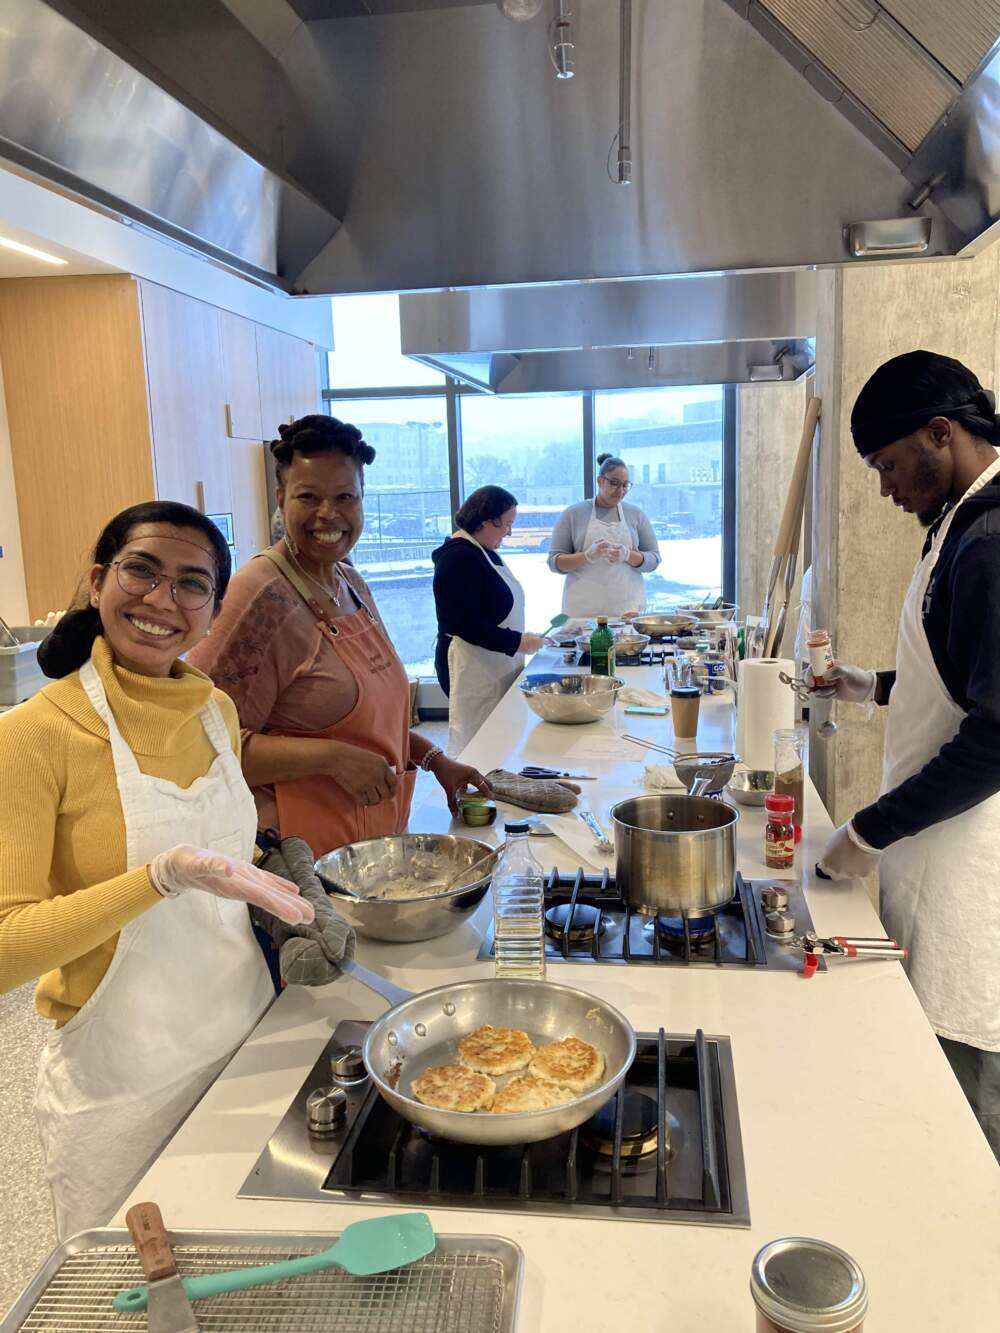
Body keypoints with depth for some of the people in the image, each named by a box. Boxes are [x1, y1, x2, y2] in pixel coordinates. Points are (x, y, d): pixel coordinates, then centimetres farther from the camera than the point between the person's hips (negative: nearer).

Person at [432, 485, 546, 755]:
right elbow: (466, 625, -20)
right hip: (473, 669, -10)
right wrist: (517, 642, -17)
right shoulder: (458, 558, -16)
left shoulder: (485, 551, 15)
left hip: (495, 663, 10)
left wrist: (520, 638, 11)